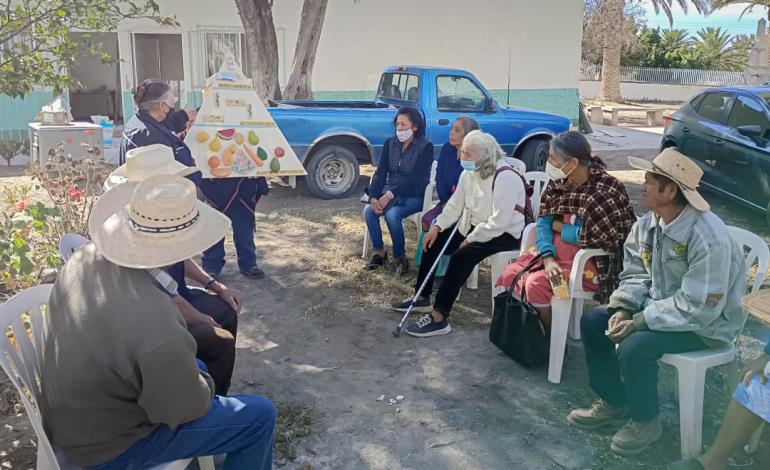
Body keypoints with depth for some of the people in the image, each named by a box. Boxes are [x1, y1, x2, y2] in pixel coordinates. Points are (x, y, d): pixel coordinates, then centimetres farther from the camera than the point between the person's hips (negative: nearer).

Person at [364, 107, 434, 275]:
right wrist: (373, 197, -18)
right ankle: (379, 252, -5)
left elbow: (415, 178, -19)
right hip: (389, 192, 5)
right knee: (368, 210, -23)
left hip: (413, 196, -5)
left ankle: (400, 258, -13)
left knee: (392, 214, -32)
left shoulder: (426, 147, -10)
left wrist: (390, 195, -27)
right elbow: (380, 172, -1)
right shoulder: (390, 144, 5)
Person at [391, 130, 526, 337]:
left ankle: (439, 318, -27)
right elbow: (455, 204, 8)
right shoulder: (469, 173, 1)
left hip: (503, 234, -9)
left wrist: (470, 240, -22)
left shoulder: (504, 177, -26)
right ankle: (422, 297, 19)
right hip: (473, 227, 9)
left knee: (461, 256, -30)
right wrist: (437, 227, -4)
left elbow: (499, 223, -30)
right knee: (432, 242, 5)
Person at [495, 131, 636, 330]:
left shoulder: (606, 189, -19)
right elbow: (543, 222, -2)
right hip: (555, 252, 7)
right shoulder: (558, 182, 1)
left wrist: (558, 226, -7)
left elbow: (592, 235, -22)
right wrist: (548, 258, -20)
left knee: (536, 284, -24)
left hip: (589, 260, -7)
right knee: (510, 275, -8)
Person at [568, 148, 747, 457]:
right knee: (593, 322, -2)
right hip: (659, 305, 8)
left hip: (704, 323, -8)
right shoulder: (648, 223, -6)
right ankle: (614, 403, 15)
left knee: (635, 346, -29)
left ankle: (646, 421, 0)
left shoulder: (709, 239, -31)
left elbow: (697, 307, -31)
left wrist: (638, 322, -28)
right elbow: (635, 272, 2)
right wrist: (623, 308, -17)